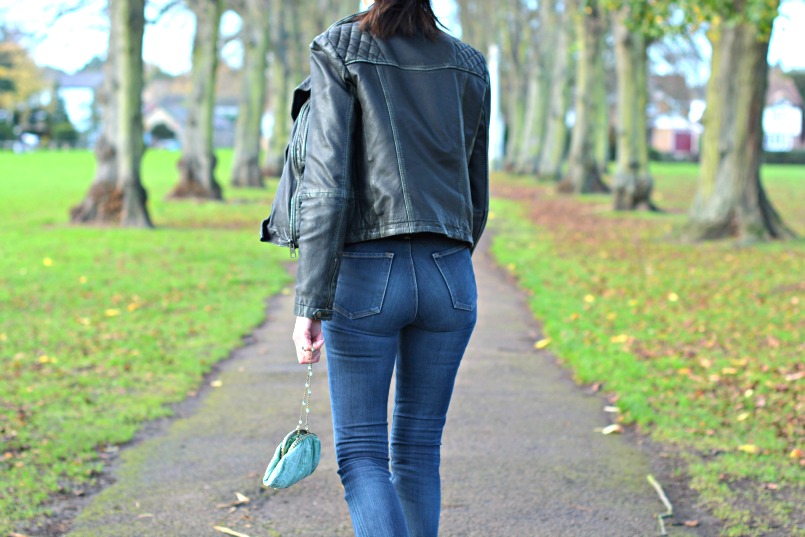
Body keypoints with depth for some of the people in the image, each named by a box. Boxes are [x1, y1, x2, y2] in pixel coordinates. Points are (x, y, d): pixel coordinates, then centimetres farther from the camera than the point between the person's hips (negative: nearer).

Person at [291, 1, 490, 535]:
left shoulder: (340, 52, -5)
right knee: (418, 451, 14)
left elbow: (326, 185, -13)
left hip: (367, 273, -4)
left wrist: (310, 306, -13)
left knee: (361, 454, 3)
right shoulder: (469, 66, 8)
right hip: (450, 279, 4)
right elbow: (476, 196, 14)